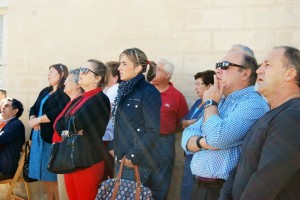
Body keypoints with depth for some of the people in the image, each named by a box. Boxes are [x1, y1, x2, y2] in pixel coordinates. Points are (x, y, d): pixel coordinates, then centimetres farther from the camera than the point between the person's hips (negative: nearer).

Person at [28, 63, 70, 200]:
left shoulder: (65, 93, -6)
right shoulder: (45, 91, 20)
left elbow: (60, 112, -20)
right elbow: (34, 108, 16)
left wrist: (38, 120, -14)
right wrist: (32, 119, -7)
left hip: (53, 136, -8)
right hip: (39, 135, 8)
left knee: (54, 173, -4)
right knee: (45, 173, 10)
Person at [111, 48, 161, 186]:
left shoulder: (148, 92, -11)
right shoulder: (123, 90, 12)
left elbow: (153, 131, -16)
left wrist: (132, 156, -16)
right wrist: (113, 148, 9)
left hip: (136, 163, -7)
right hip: (120, 160, 7)